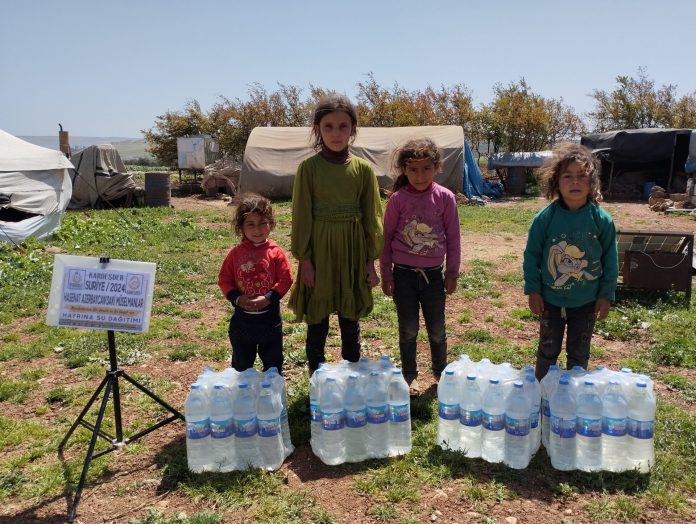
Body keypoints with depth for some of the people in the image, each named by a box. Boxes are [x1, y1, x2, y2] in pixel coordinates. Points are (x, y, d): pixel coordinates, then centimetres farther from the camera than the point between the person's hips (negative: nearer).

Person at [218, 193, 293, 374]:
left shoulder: (275, 252, -8)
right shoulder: (235, 253, -3)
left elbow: (286, 279, -10)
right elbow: (224, 280, 0)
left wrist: (268, 298, -20)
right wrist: (237, 298, -15)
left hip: (269, 316, -1)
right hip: (242, 317, 1)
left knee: (273, 362, 15)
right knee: (241, 364, 17)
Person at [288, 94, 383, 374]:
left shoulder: (364, 169, 0)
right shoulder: (309, 167, -5)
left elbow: (372, 216, 4)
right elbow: (302, 216, -3)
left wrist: (371, 260, 3)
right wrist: (304, 259, -6)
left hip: (353, 251, 2)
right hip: (319, 250, -2)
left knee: (350, 320, 14)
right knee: (317, 322, 7)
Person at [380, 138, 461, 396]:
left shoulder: (445, 197, -5)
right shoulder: (398, 199, -6)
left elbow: (453, 237, 2)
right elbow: (387, 237, 1)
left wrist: (452, 273, 3)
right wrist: (386, 274, 2)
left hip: (433, 274, 1)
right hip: (403, 274, 0)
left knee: (437, 330, 13)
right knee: (408, 330, 12)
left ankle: (441, 372, 35)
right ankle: (410, 375, 29)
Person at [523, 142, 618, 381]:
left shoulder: (602, 219, -11)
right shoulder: (544, 218, -14)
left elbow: (610, 260, -2)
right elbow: (531, 256, -5)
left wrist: (606, 295, -1)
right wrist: (533, 290, -5)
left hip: (587, 301, 1)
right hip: (551, 299, -1)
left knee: (579, 354, 17)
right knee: (548, 351, 15)